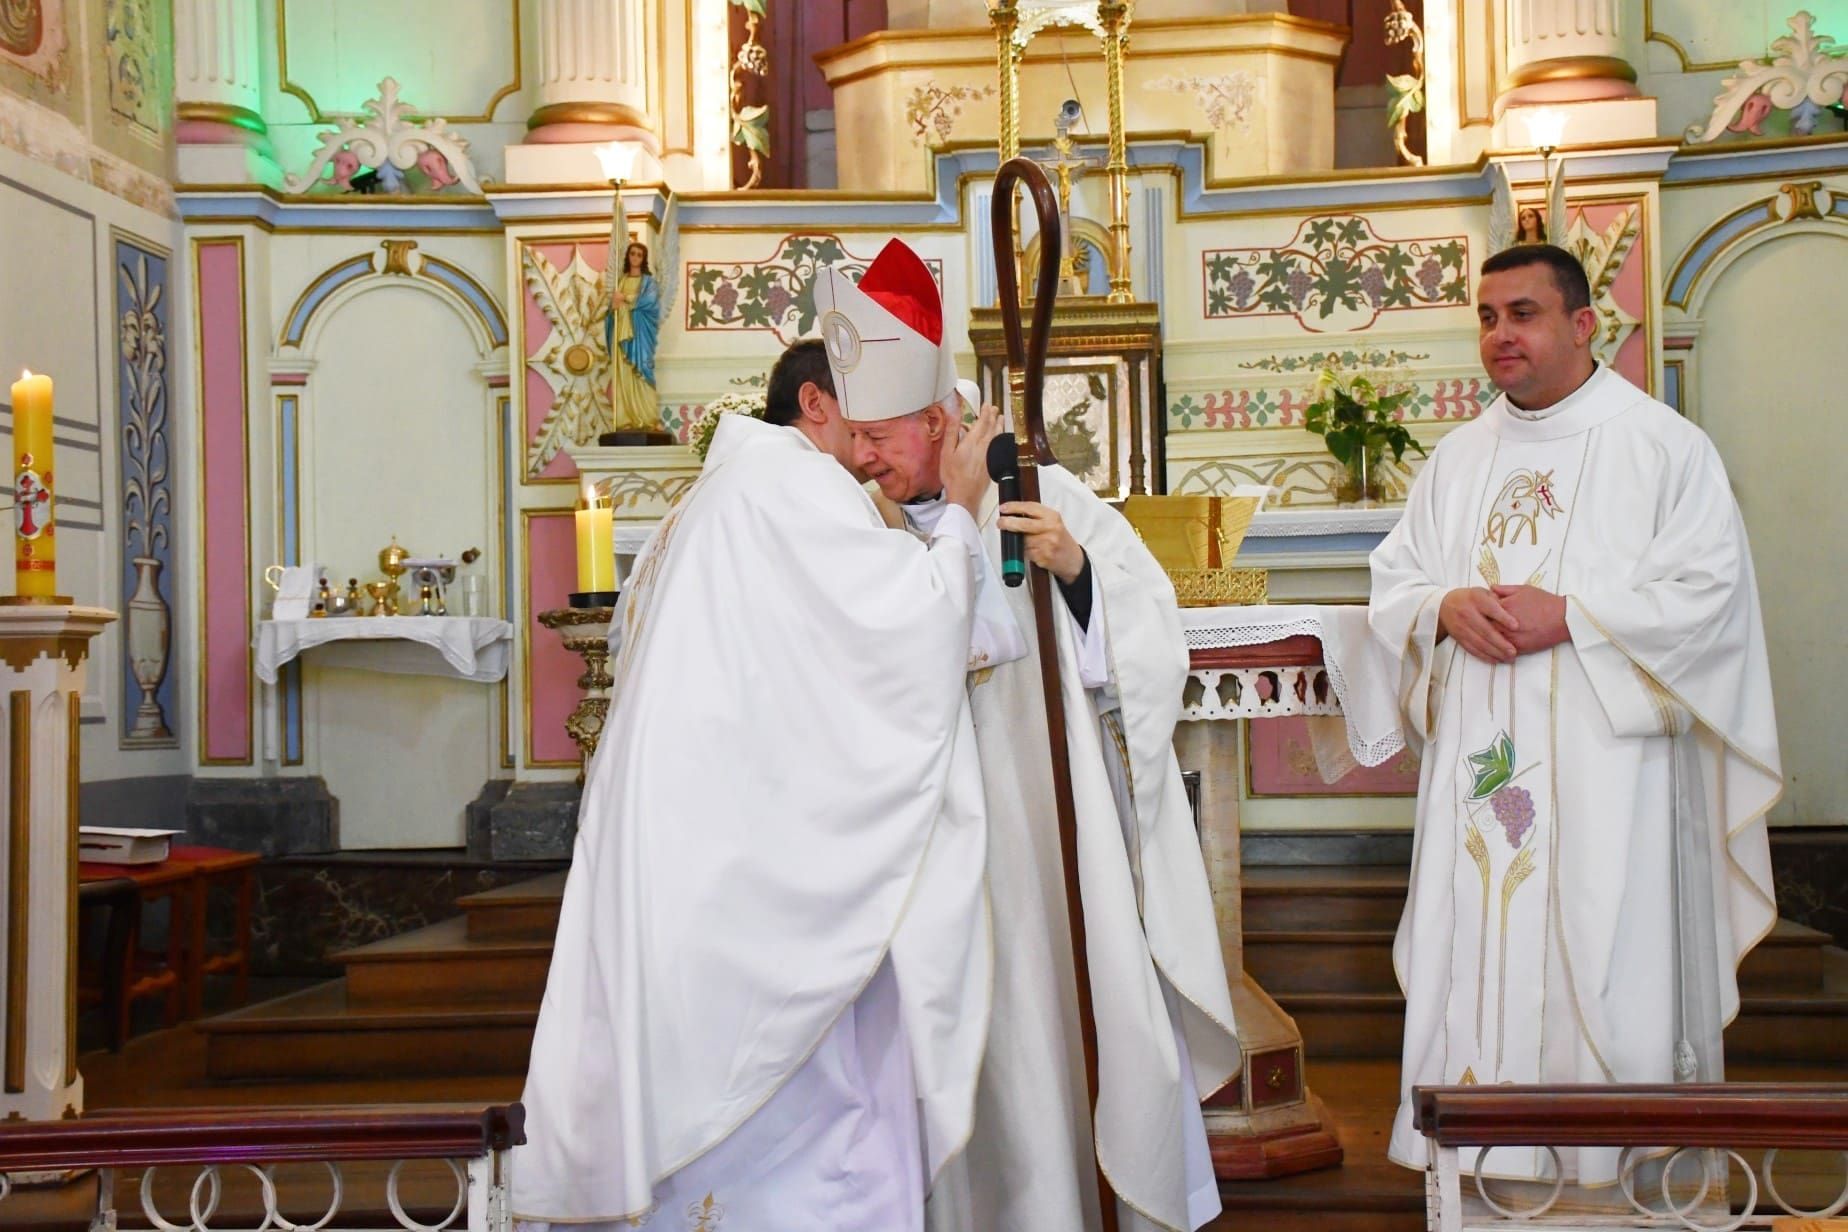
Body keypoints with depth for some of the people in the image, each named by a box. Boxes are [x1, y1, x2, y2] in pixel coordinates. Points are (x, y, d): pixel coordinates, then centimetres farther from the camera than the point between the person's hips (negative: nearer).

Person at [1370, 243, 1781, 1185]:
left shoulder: (1663, 446, -1)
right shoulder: (1457, 460, 15)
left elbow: (1708, 593, -9)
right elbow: (1392, 584, 14)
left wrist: (1567, 614, -16)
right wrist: (1446, 606, -8)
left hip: (1607, 763, -4)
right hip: (1479, 764, 5)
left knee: (1605, 964, -4)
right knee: (1477, 962, 5)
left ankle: (1621, 1170, 8)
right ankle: (1482, 1173, 14)